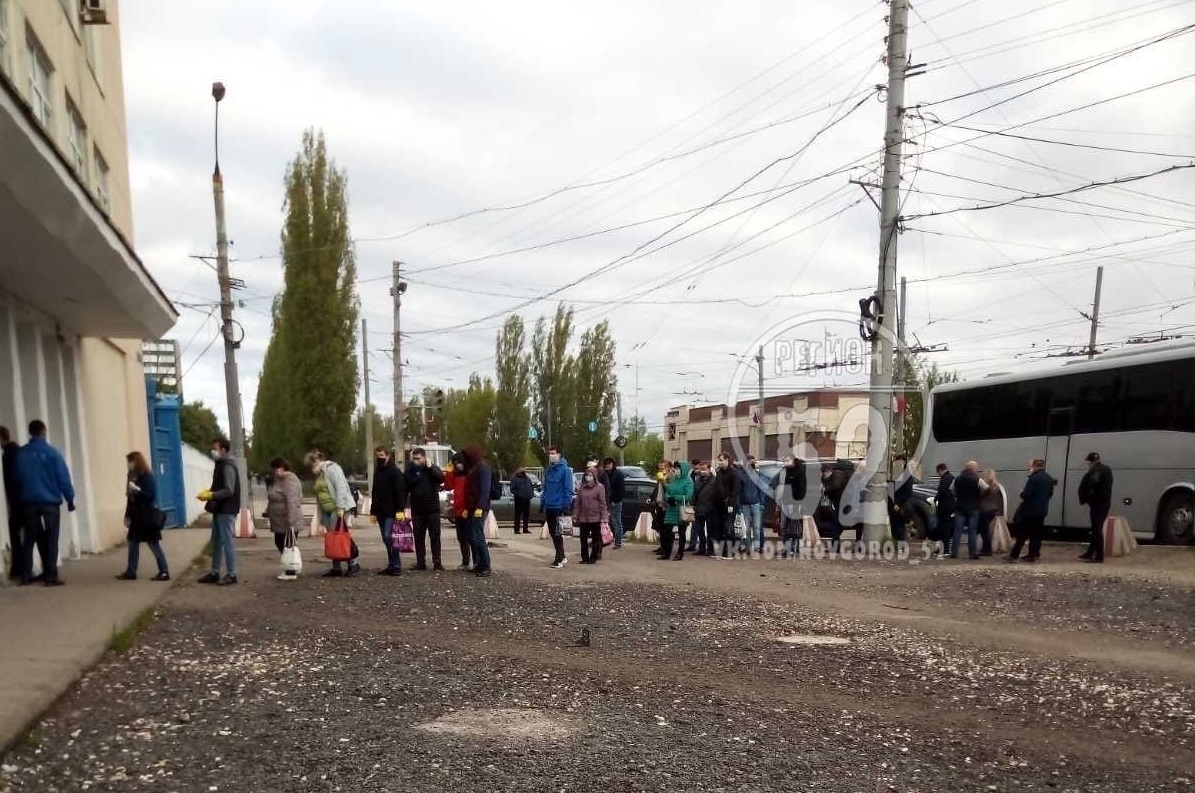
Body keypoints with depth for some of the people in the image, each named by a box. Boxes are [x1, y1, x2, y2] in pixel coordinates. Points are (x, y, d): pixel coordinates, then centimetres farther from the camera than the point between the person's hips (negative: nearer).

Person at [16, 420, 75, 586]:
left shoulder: (21, 454, 0)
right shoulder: (52, 453, -11)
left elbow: (17, 478, 7)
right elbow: (63, 478, -11)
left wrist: (21, 497, 17)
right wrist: (70, 499, -2)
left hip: (29, 502, 4)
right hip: (50, 502, -4)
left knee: (30, 538, 12)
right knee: (51, 540, 1)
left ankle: (25, 575, 12)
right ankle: (51, 576, 0)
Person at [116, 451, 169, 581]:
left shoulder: (148, 477, -11)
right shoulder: (133, 476, 10)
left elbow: (151, 496, -17)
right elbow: (130, 498, 12)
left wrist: (137, 489, -29)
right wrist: (128, 516, 11)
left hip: (148, 517, -8)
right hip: (136, 517, 8)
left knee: (153, 544, -4)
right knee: (132, 543, 8)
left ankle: (164, 572, 1)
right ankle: (130, 572, 15)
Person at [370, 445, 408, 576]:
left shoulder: (395, 471, -6)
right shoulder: (377, 472, 19)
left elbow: (400, 492, -13)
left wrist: (400, 510, -22)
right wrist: (373, 511, 19)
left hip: (392, 512, -8)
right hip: (381, 512, 8)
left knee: (389, 537, -14)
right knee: (386, 539, 8)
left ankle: (395, 566, -11)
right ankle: (392, 565, 12)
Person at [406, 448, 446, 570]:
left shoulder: (433, 468, 4)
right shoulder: (410, 470, 6)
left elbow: (441, 478, -15)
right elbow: (406, 486, -2)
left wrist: (430, 467, -14)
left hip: (432, 509, -2)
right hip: (417, 510, 2)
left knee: (435, 536, 1)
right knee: (419, 537, 5)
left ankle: (437, 562, 4)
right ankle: (420, 562, 11)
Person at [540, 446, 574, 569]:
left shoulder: (565, 470, -10)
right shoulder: (548, 471, 12)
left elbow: (568, 490, -13)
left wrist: (567, 506, -17)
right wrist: (542, 503, 14)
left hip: (558, 507, -8)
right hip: (549, 507, 8)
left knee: (557, 534, -5)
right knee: (553, 533, 12)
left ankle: (560, 559, 2)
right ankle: (561, 556, 23)